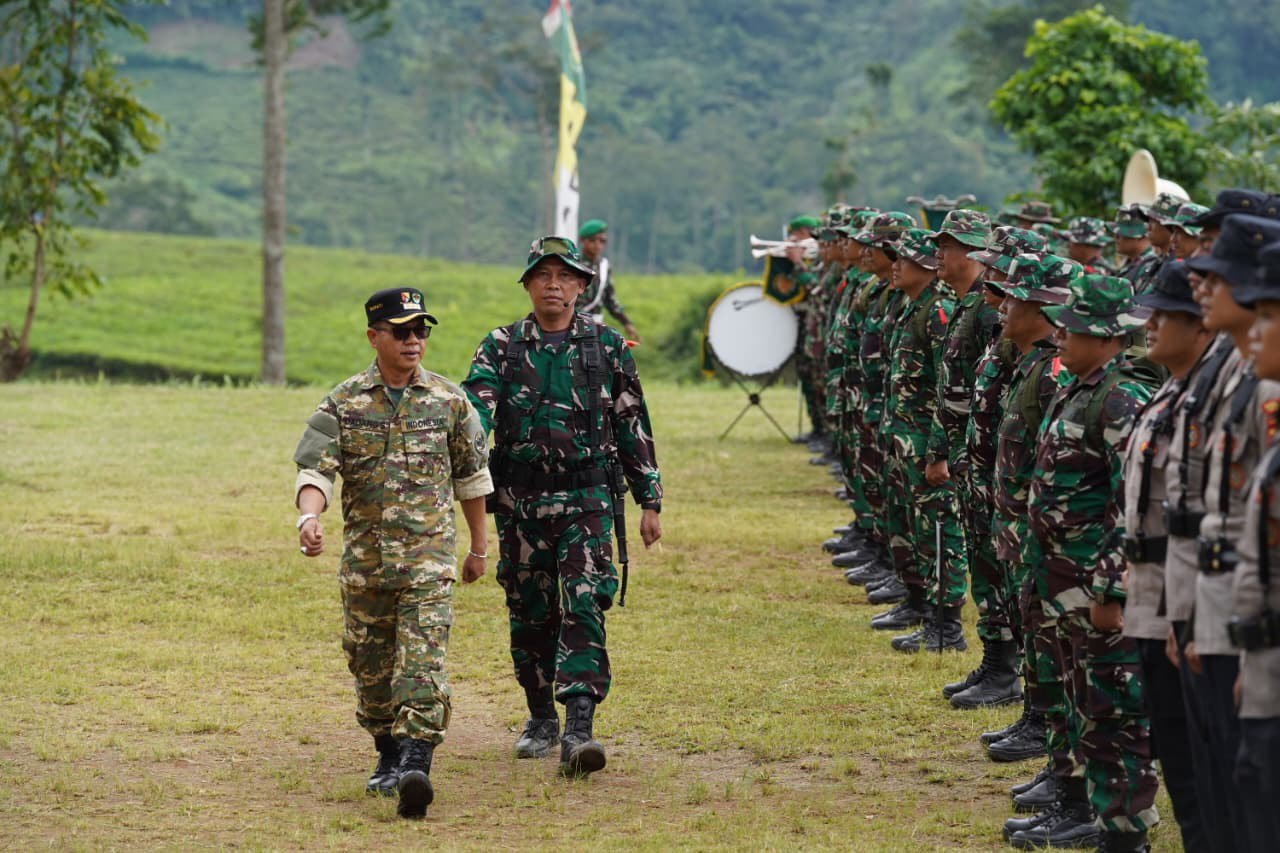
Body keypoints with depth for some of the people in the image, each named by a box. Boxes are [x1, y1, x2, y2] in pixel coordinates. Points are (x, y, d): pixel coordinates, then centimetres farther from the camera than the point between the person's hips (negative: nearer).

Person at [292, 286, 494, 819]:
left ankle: (416, 764, -22)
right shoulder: (343, 404, 1)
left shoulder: (449, 402, 4)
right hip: (364, 559, 2)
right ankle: (388, 756, 30)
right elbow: (315, 469, -8)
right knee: (370, 666, 11)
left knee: (422, 662, -15)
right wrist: (309, 516, -29)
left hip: (429, 557, -2)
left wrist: (479, 547, 17)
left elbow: (471, 477, 13)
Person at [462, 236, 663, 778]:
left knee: (583, 610, -14)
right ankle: (541, 719, 27)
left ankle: (578, 730, -21)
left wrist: (650, 500, 6)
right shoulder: (500, 348, 4)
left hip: (587, 501, -2)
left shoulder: (607, 347, 4)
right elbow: (473, 408, -10)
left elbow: (634, 427, 8)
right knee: (530, 615, 10)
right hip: (521, 503, 2)